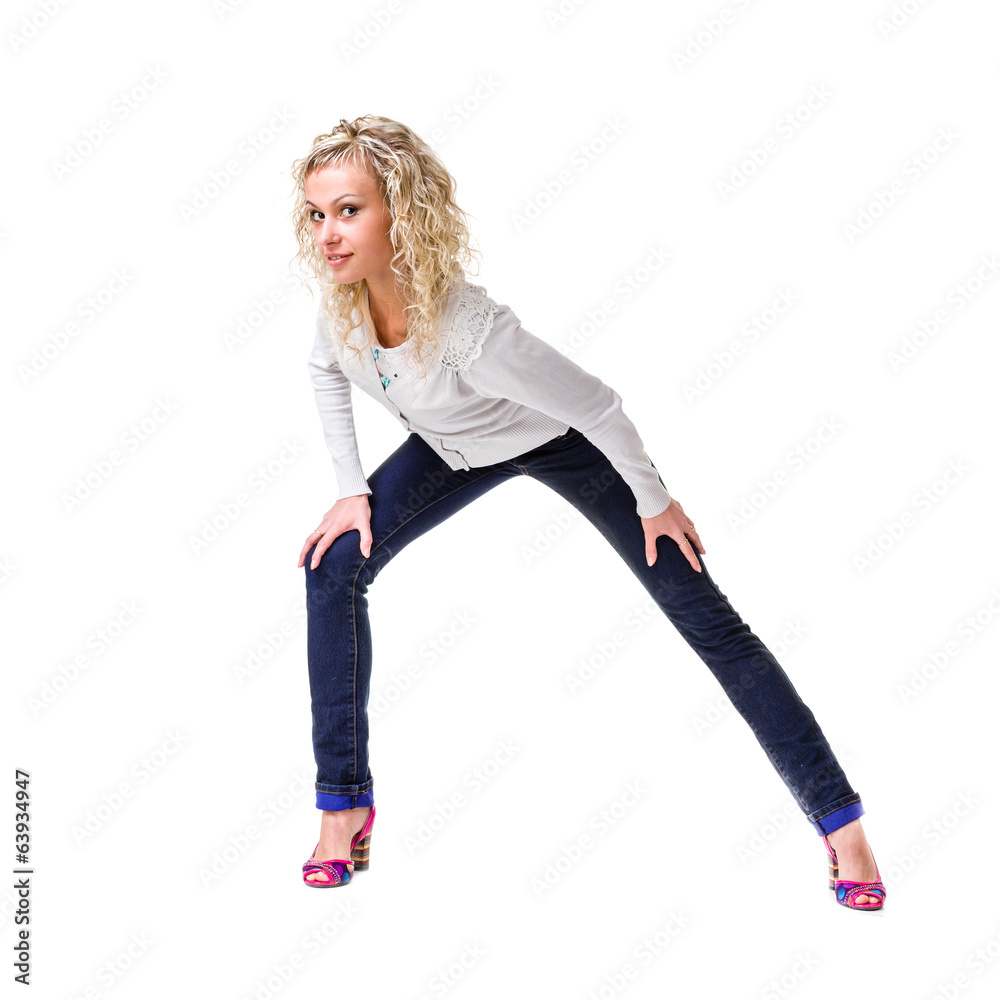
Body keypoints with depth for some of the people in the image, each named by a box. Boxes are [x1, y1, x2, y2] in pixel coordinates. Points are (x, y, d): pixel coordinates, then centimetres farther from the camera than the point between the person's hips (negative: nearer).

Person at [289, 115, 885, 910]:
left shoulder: (471, 329, -42)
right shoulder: (341, 294, -23)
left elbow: (596, 407, -29)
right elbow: (328, 370, 1)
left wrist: (654, 501, -15)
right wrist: (352, 488, -1)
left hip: (561, 446, -6)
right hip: (455, 450, 6)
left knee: (705, 617, -6)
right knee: (334, 567, -7)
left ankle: (840, 818, 7)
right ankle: (345, 801, 9)